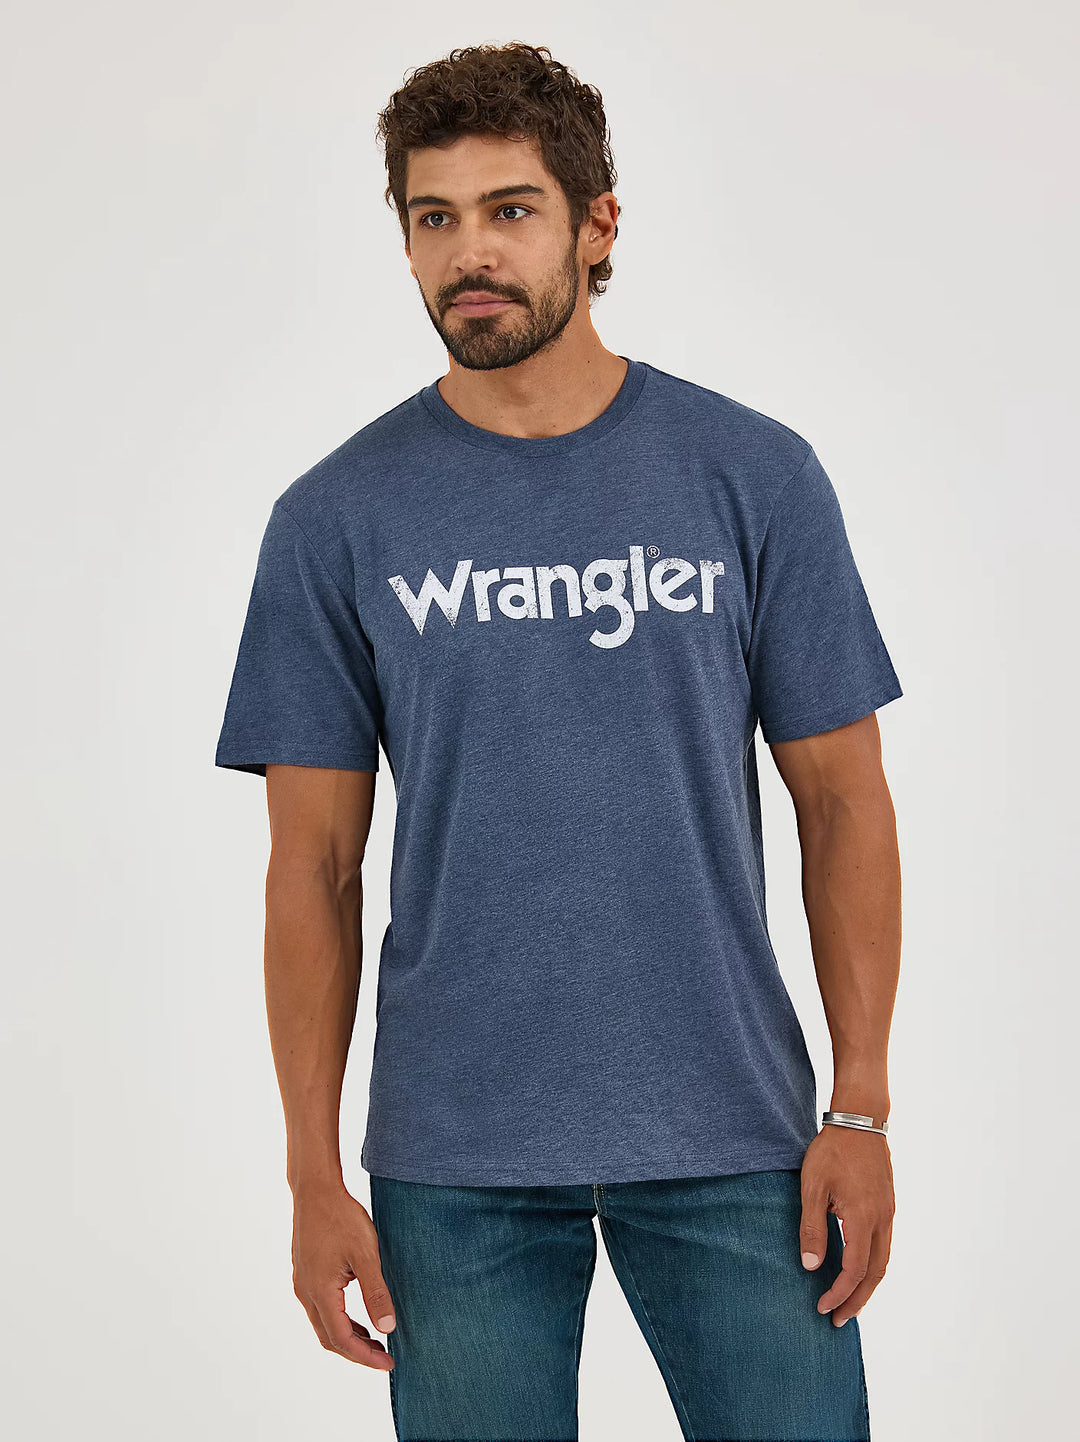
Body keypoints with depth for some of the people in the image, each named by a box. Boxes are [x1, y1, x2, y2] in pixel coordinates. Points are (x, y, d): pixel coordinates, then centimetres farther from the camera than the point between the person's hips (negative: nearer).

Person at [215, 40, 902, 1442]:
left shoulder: (754, 477, 0)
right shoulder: (338, 521, 0)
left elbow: (843, 802, 2)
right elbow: (315, 865, 2)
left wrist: (860, 1109, -4)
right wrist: (314, 1175, -2)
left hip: (730, 1143, 0)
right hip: (455, 1165, 0)